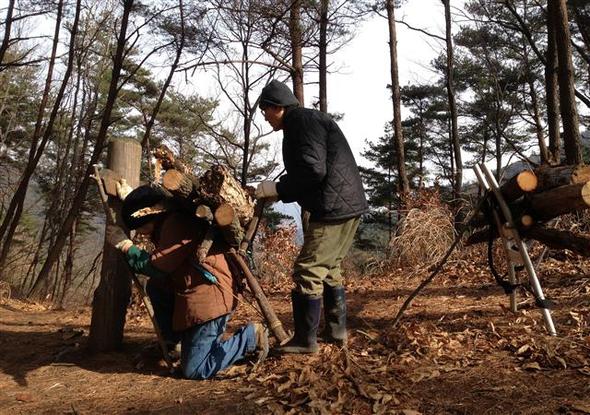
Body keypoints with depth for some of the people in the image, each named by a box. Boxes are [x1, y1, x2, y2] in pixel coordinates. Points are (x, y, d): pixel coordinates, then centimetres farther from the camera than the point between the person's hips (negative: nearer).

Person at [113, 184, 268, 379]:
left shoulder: (176, 223, -16)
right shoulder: (169, 224, 16)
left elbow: (157, 267, -13)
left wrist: (129, 249, 1)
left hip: (210, 297, -11)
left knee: (194, 371, -4)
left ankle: (250, 337, 3)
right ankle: (173, 340, 19)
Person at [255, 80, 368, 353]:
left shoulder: (302, 120, -10)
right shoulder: (307, 121, 22)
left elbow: (313, 171, -20)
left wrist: (277, 188, -11)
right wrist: (280, 193, 13)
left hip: (334, 209, -11)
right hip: (348, 206, 11)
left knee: (307, 272, -6)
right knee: (330, 269, 17)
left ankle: (305, 341, 4)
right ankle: (337, 332, 25)